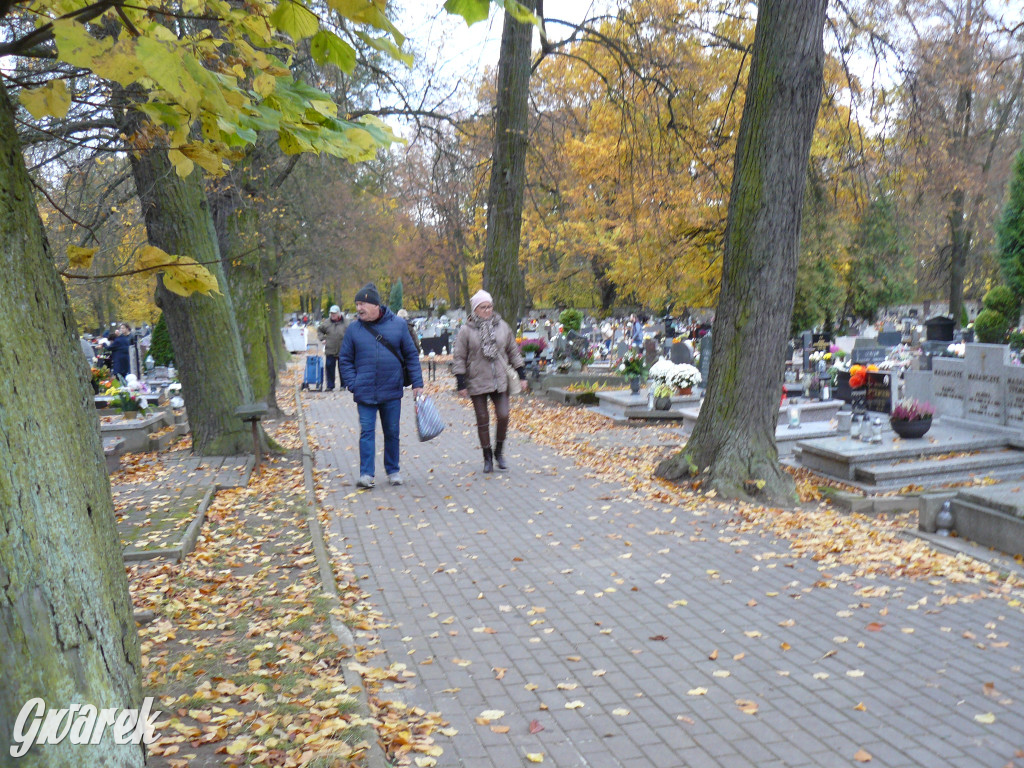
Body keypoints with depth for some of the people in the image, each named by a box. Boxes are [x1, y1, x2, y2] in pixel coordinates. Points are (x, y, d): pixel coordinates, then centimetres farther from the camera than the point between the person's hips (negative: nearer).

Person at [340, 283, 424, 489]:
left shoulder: (398, 324, 0)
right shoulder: (353, 329, 1)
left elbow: (411, 355, 5)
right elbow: (346, 359, 6)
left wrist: (417, 383, 0)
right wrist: (352, 385, -6)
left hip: (392, 392, 1)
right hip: (365, 393, -1)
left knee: (392, 432, 10)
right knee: (367, 432, -4)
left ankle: (393, 471, 24)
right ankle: (366, 474, -1)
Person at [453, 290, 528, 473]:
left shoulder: (502, 327, 7)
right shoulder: (466, 331, -2)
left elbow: (513, 352, 14)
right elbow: (458, 358, -1)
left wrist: (522, 375, 10)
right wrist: (461, 384, -6)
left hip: (500, 381, 2)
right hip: (477, 383, -2)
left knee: (503, 416, -5)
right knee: (483, 420, 4)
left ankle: (499, 452, 17)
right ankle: (487, 458, 17)